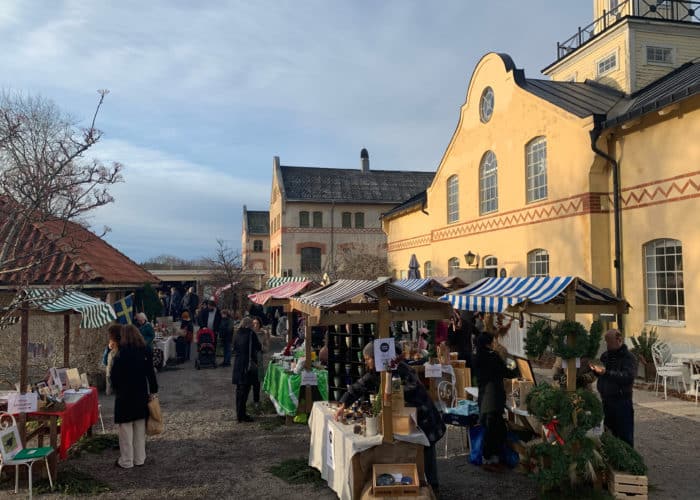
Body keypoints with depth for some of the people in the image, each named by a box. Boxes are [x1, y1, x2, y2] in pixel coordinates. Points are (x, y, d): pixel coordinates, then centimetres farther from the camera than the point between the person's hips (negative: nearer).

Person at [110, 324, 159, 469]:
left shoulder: (121, 355, -17)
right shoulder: (145, 353, -3)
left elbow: (114, 377, -11)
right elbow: (151, 374, 1)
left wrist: (116, 389, 8)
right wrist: (153, 390, 10)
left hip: (125, 397, -5)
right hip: (141, 395, 5)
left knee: (126, 429, 5)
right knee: (140, 429, 14)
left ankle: (126, 461, 13)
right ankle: (139, 458, 23)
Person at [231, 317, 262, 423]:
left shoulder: (237, 334, 6)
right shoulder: (251, 333, -11)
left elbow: (234, 348, 13)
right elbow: (259, 347, -6)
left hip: (237, 364, 6)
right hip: (248, 365, -6)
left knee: (239, 389, 14)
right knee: (245, 389, -3)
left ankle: (239, 414, 22)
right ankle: (241, 415, -2)